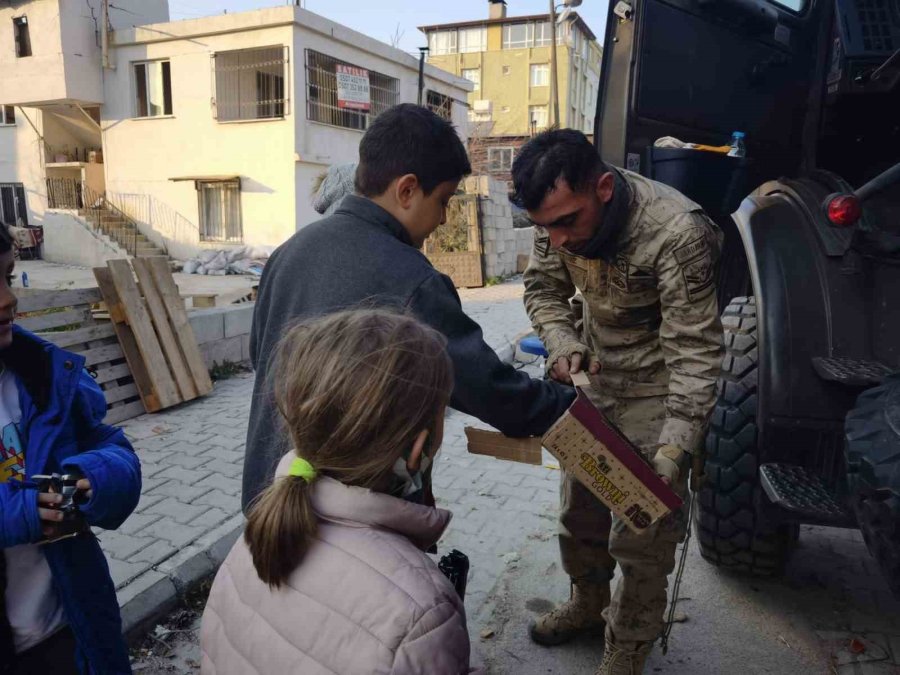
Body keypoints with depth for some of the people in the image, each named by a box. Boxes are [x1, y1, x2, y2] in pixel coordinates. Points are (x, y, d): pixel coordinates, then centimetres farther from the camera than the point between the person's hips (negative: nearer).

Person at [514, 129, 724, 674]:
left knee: (642, 531, 1)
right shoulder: (561, 214, -14)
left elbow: (695, 352, -28)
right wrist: (564, 344, -17)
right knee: (579, 506, 18)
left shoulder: (677, 233, -32)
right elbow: (543, 287, 1)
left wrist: (674, 451, -36)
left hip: (658, 387, -6)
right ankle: (589, 604, 44)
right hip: (596, 374, 6)